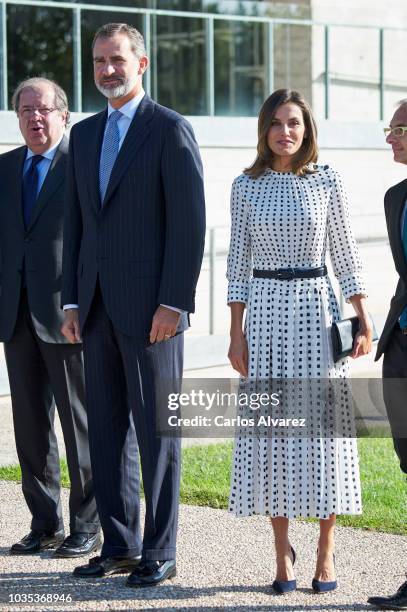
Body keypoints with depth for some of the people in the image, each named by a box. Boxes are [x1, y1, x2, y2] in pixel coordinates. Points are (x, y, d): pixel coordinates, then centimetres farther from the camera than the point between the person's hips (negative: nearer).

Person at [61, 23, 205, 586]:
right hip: (98, 307, 7)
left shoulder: (171, 130, -5)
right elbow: (76, 223, 17)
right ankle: (119, 546, 18)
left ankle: (159, 552, 8)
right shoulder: (84, 135, 15)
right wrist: (72, 301, 10)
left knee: (157, 431, 0)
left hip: (150, 306, -6)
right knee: (106, 430, 9)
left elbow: (189, 222, -10)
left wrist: (174, 303, -16)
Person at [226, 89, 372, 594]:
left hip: (316, 307, -1)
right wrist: (235, 332, 1)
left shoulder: (327, 182, 2)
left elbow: (345, 254, 4)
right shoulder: (246, 186, 5)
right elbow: (238, 260, 6)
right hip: (265, 310, 1)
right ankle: (282, 552, 11)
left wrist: (364, 322, -3)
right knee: (271, 427, 2)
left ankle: (326, 553, 9)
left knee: (322, 427, 0)